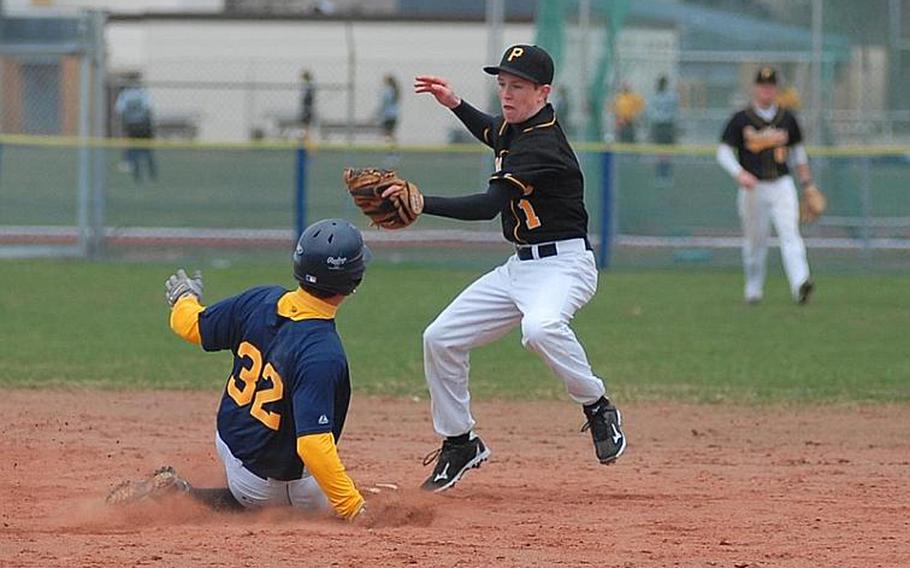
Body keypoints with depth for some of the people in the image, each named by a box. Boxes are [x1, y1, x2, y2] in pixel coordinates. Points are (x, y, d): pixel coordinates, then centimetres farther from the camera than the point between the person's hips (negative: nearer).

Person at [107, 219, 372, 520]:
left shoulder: (260, 301, -13)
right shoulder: (323, 355, -33)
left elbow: (192, 326, 5)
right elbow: (313, 444, -38)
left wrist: (184, 299, 28)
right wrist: (353, 508, -33)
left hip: (229, 439, 8)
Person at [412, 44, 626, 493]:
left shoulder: (542, 146, -21)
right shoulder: (515, 128, 7)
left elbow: (489, 205, -30)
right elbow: (495, 136, 35)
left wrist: (420, 203, -37)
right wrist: (455, 104, 20)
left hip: (563, 265, -10)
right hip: (519, 267, 10)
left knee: (540, 326, -41)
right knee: (440, 339, 6)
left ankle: (598, 408, -20)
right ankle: (459, 443, 20)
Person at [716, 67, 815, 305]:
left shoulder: (787, 119, 8)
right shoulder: (740, 120, -1)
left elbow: (798, 150, 19)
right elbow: (724, 151, -3)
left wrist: (807, 183, 17)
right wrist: (740, 174, -20)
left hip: (782, 185, 1)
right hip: (753, 187, -1)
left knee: (789, 233, -15)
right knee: (755, 240, 6)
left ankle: (800, 284, -29)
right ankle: (753, 290, 23)